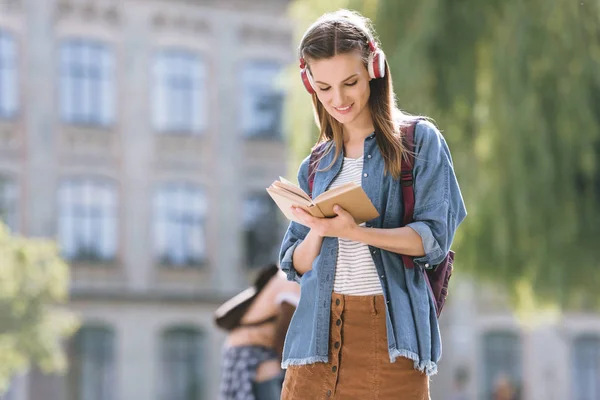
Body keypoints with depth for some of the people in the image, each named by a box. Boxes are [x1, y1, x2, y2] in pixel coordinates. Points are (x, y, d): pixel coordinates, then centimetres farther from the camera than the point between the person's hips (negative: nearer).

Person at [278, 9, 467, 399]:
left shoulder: (419, 140, 5)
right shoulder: (315, 166, 17)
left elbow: (434, 238, -5)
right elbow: (296, 265, 15)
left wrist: (355, 232, -20)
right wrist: (318, 231, -7)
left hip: (389, 332, -4)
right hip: (319, 330, 4)